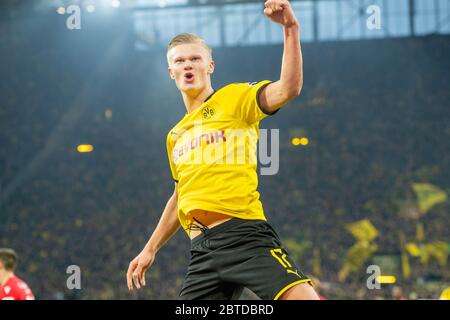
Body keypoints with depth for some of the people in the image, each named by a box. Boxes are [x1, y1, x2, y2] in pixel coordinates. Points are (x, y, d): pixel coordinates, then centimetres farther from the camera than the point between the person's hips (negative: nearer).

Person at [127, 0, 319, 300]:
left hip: (244, 234, -6)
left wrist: (291, 29, -24)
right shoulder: (176, 136, 25)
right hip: (202, 250, 6)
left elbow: (288, 88, -14)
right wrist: (151, 249, 35)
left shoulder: (233, 98, 5)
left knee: (302, 297, -26)